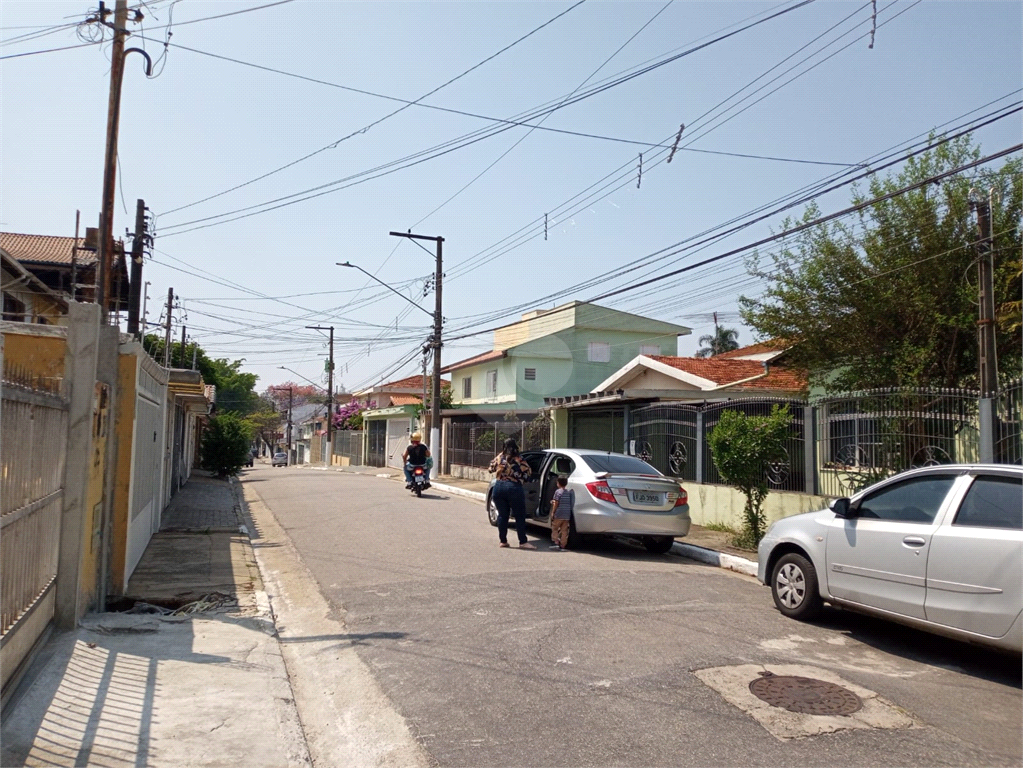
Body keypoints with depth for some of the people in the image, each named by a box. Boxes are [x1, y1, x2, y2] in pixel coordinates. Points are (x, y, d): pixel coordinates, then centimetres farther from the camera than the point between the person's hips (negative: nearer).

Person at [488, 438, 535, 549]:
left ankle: (503, 541, 15)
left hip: (499, 488, 4)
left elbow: (491, 468, 16)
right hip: (514, 488, -3)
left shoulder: (499, 457, 2)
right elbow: (528, 473, 1)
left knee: (502, 515, 12)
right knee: (520, 516, 3)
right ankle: (523, 542, 2)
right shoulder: (519, 460, -7)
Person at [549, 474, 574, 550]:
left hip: (559, 515, -5)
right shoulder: (569, 491, 10)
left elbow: (556, 503, -12)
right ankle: (563, 545, 7)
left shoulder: (558, 491, -8)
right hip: (567, 515, 5)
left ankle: (556, 542, -3)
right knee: (564, 531, 8)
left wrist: (552, 512, -4)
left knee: (554, 528, 7)